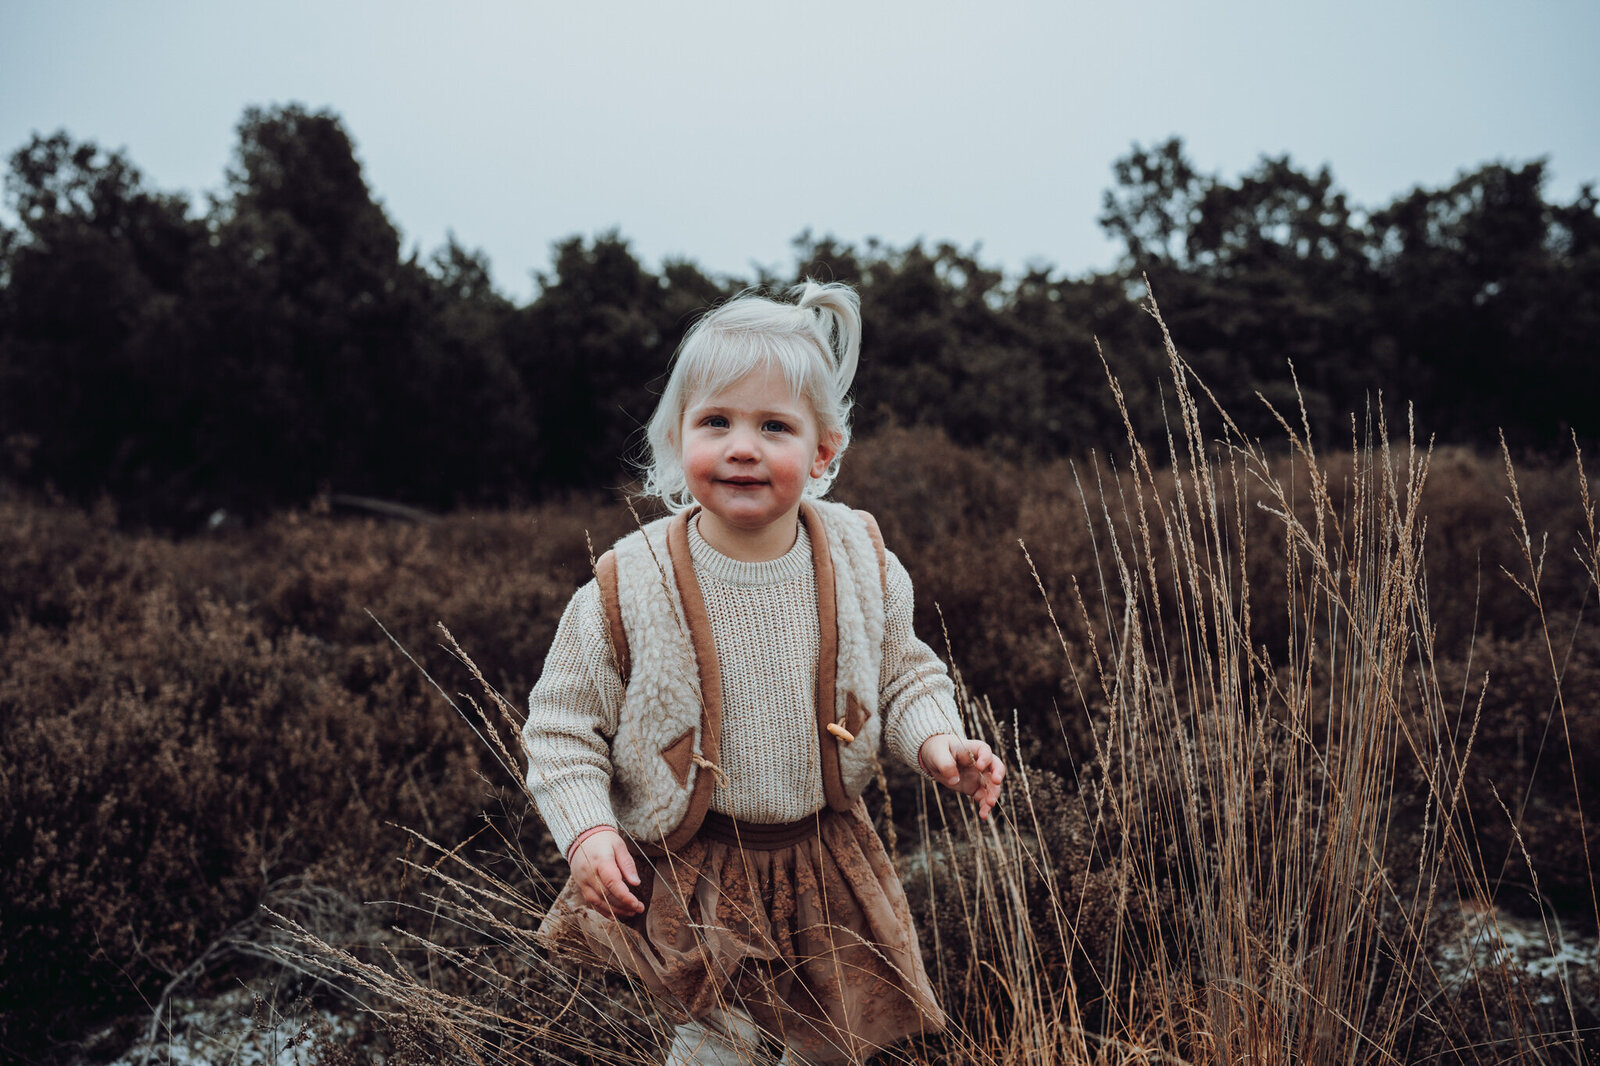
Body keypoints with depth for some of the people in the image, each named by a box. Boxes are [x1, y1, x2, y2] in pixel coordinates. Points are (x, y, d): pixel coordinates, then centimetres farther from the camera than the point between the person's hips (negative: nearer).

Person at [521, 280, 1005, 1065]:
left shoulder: (862, 565, -10)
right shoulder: (628, 588, -18)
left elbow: (901, 676, 6)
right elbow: (563, 722, -8)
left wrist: (934, 740, -12)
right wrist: (586, 831, -18)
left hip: (823, 860, 4)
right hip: (690, 869, -3)